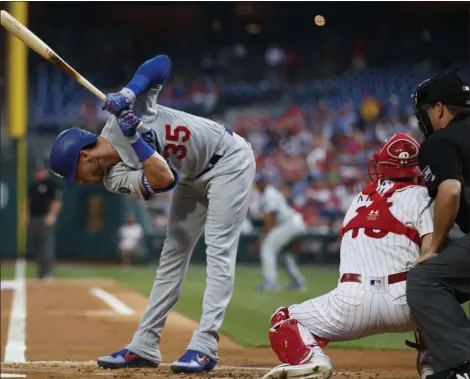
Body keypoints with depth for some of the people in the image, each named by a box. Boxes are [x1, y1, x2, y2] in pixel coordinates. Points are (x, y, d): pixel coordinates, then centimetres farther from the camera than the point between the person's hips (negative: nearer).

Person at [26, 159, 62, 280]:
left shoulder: (51, 183, -6)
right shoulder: (33, 184, 17)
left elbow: (57, 201, -12)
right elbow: (29, 200, 24)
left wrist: (51, 216, -21)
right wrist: (26, 215, 15)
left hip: (46, 219, -8)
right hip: (33, 218, 8)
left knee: (47, 244, -13)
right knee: (35, 244, 10)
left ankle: (47, 272, -15)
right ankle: (40, 270, 19)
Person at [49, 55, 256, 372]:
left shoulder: (122, 110, -21)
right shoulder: (115, 179, -11)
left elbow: (161, 63, -20)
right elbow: (163, 180, -27)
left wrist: (127, 94, -33)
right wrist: (135, 139, -34)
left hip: (229, 159, -7)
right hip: (194, 178, 7)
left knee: (219, 251, -13)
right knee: (173, 253, 8)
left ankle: (205, 346, -19)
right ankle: (145, 346, 12)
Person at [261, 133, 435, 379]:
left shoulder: (359, 200, 24)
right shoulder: (419, 195, 9)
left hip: (352, 303, 1)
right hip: (402, 302, -1)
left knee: (283, 322, 20)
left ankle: (309, 358, -11)